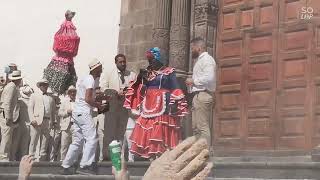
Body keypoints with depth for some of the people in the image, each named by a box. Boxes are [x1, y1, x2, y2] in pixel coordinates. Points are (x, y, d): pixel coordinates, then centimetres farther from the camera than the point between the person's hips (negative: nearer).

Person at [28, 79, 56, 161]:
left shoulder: (51, 98, 22)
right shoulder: (34, 95, 15)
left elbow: (53, 110, 20)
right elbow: (30, 108, 5)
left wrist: (53, 121, 9)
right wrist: (32, 119, -9)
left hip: (47, 121, 3)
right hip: (37, 121, -3)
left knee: (45, 142, 1)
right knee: (34, 140, -6)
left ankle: (42, 158, 4)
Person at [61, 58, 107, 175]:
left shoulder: (84, 79, 19)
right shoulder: (90, 79, -10)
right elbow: (88, 99, -18)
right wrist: (99, 106, -6)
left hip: (77, 113, 10)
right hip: (84, 113, -10)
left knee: (77, 141, 10)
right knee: (91, 139, -9)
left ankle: (66, 166, 10)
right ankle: (85, 166, -12)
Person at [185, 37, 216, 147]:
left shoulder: (207, 59, -9)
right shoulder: (200, 60, 22)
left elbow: (209, 78, -21)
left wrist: (193, 81, -11)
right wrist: (193, 83, 11)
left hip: (203, 95, -10)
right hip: (198, 95, 10)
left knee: (203, 127, -11)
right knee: (196, 127, 11)